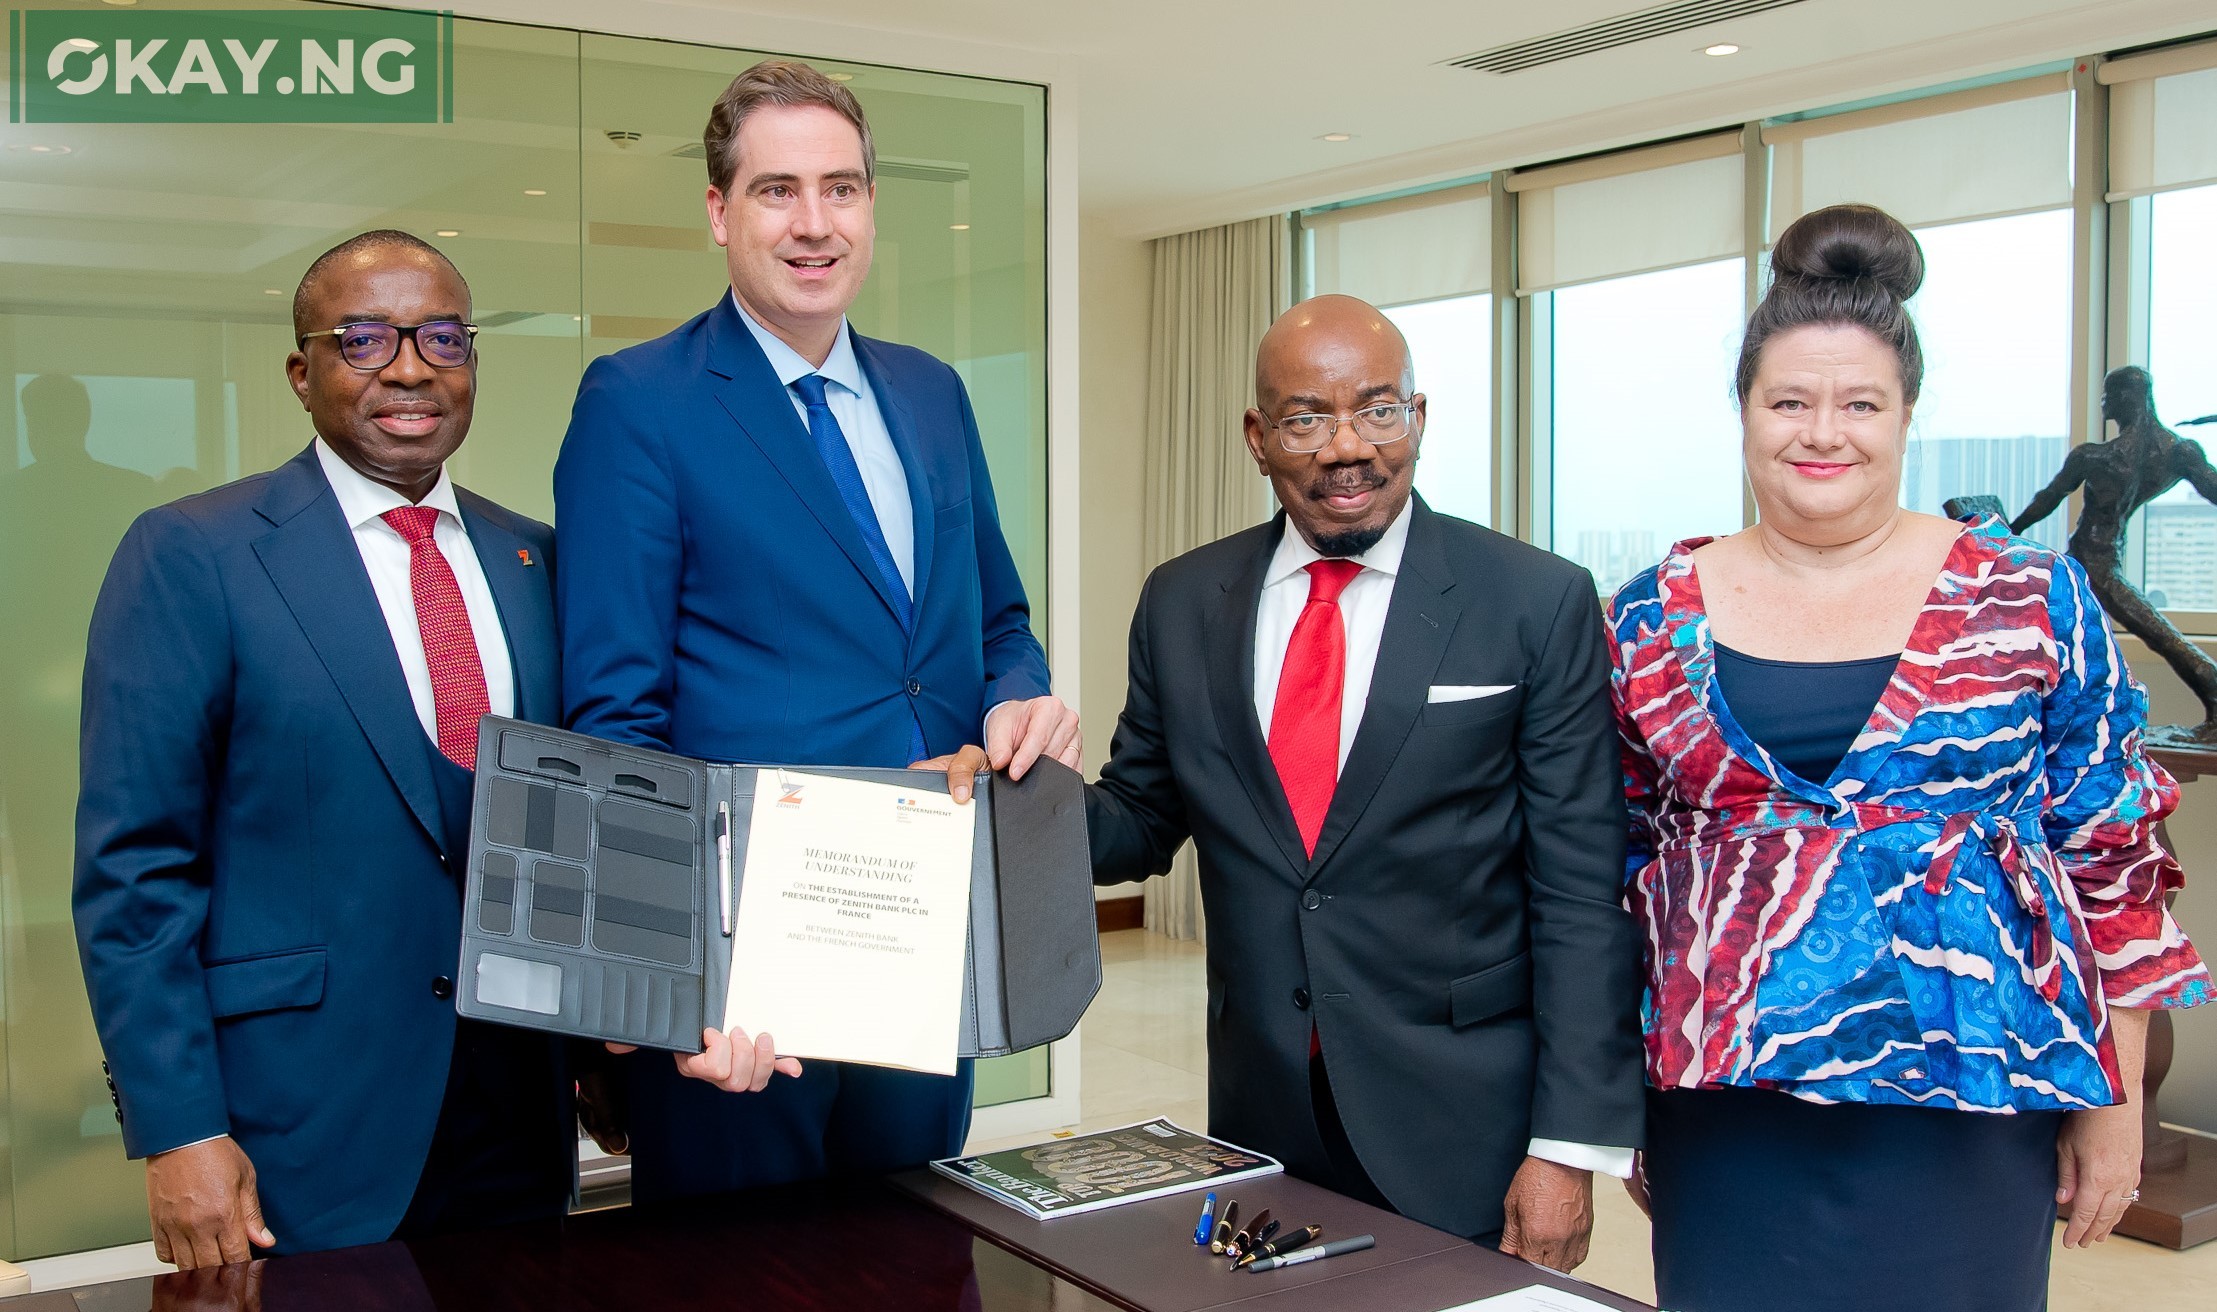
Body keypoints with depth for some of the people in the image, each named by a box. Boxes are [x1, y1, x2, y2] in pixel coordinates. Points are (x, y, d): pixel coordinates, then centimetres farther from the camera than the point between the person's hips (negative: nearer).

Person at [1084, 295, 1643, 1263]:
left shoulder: (1538, 602, -7)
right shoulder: (1181, 604, 3)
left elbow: (1579, 893, -8)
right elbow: (1140, 818, 9)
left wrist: (1571, 1146, -11)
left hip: (1466, 1129, -3)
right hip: (1260, 1116, 3)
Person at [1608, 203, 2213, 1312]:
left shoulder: (2030, 598, -1)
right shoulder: (1653, 617, 2)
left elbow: (2113, 858, 2)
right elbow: (1609, 864, 8)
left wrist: (2115, 1103, 2)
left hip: (1966, 1109, -1)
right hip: (1725, 1116, 1)